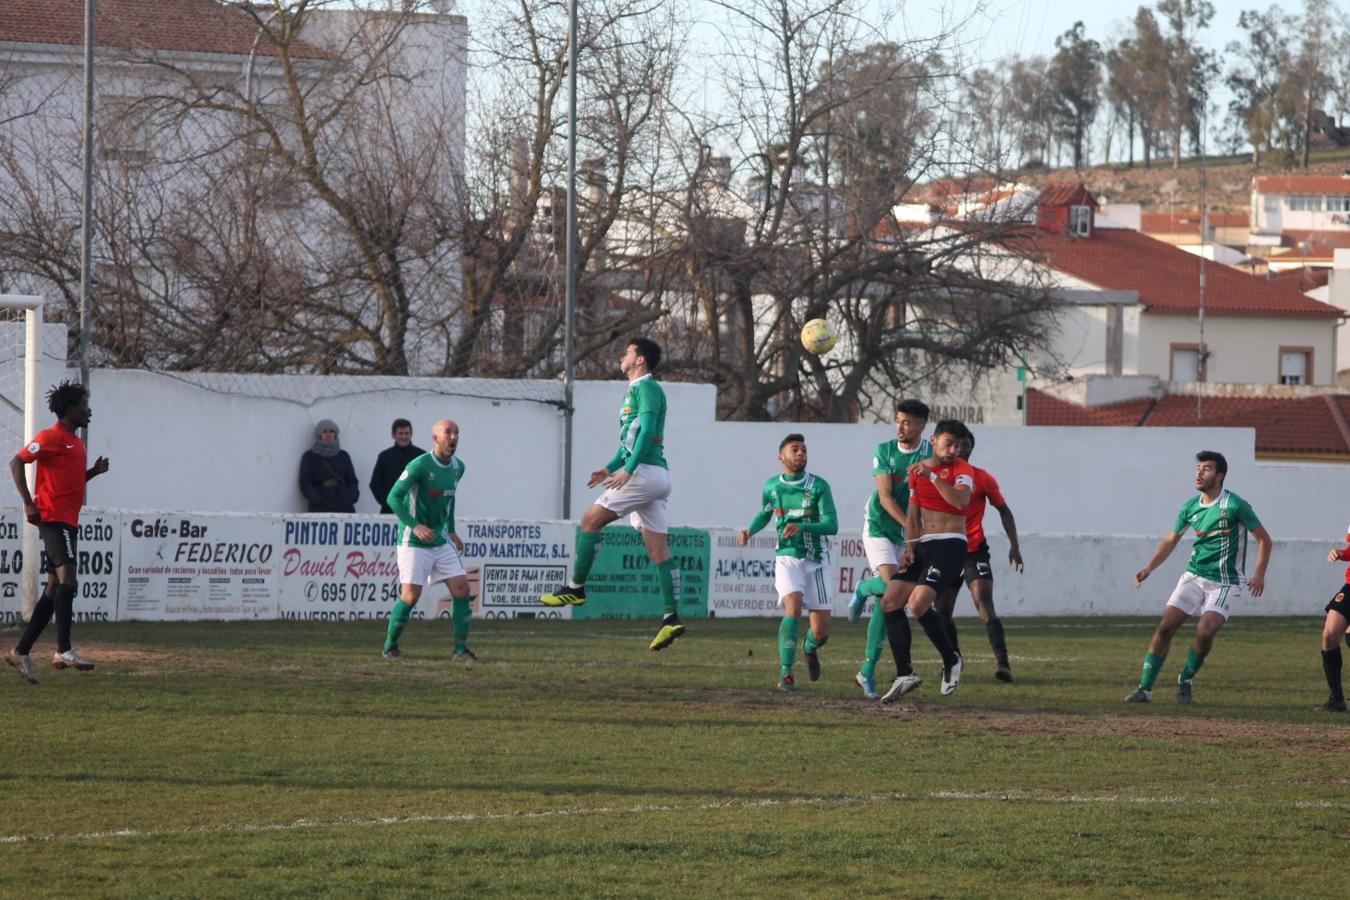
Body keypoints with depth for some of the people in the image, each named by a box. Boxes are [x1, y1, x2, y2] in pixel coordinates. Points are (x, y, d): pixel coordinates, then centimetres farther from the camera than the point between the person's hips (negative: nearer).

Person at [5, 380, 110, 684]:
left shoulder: (76, 442, 21)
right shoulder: (52, 437, -7)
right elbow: (17, 462, -11)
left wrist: (93, 471, 13)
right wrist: (28, 504, -17)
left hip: (68, 521, 10)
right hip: (54, 518, -10)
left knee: (55, 588, 8)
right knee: (67, 579, -20)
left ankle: (21, 652, 13)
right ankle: (64, 651, -27)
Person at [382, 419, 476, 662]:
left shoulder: (457, 467, 6)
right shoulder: (420, 465, -16)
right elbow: (394, 496, -18)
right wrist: (414, 526, -27)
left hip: (441, 540, 7)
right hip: (414, 542, -7)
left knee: (461, 587, -5)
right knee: (410, 595, -11)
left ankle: (460, 649, 1)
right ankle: (390, 646, 9)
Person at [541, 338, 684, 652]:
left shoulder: (647, 388, -8)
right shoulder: (635, 390, 23)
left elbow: (646, 432, -19)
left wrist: (627, 470, -25)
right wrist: (610, 468, 25)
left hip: (645, 472, -10)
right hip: (655, 476, 10)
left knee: (591, 520, -6)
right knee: (658, 549, 3)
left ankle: (575, 587, -2)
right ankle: (672, 618, -3)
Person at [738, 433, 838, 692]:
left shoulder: (818, 486, -6)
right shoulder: (772, 487, 5)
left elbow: (832, 524, -15)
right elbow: (764, 514, 25)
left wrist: (802, 527, -31)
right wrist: (750, 531, 4)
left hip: (815, 561, 0)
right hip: (787, 558, 0)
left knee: (821, 633, 0)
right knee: (793, 607, -27)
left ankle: (810, 648, 39)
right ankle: (785, 674, -19)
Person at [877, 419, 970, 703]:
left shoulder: (962, 469, -6)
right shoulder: (917, 470, 14)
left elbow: (961, 501, -26)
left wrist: (933, 476, -33)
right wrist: (910, 548, 5)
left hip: (950, 545, -7)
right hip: (923, 545, 7)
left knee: (918, 605, -22)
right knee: (890, 602, -4)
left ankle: (951, 660, 0)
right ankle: (904, 674, -1)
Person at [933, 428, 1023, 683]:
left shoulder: (982, 479, -2)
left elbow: (1003, 510, 8)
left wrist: (1014, 545, 1)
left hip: (974, 551, -4)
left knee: (985, 606, -19)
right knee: (942, 612, 9)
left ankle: (1002, 662, -27)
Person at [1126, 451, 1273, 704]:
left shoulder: (1235, 505, -12)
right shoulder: (1190, 507, 4)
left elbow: (1264, 539, -5)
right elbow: (1171, 540, 17)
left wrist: (1259, 575, -14)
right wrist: (1149, 568, 6)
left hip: (1225, 583, -5)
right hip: (1194, 576, 5)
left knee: (1205, 632, -21)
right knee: (1165, 627, -8)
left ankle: (1186, 681, 5)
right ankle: (1145, 688, -3)